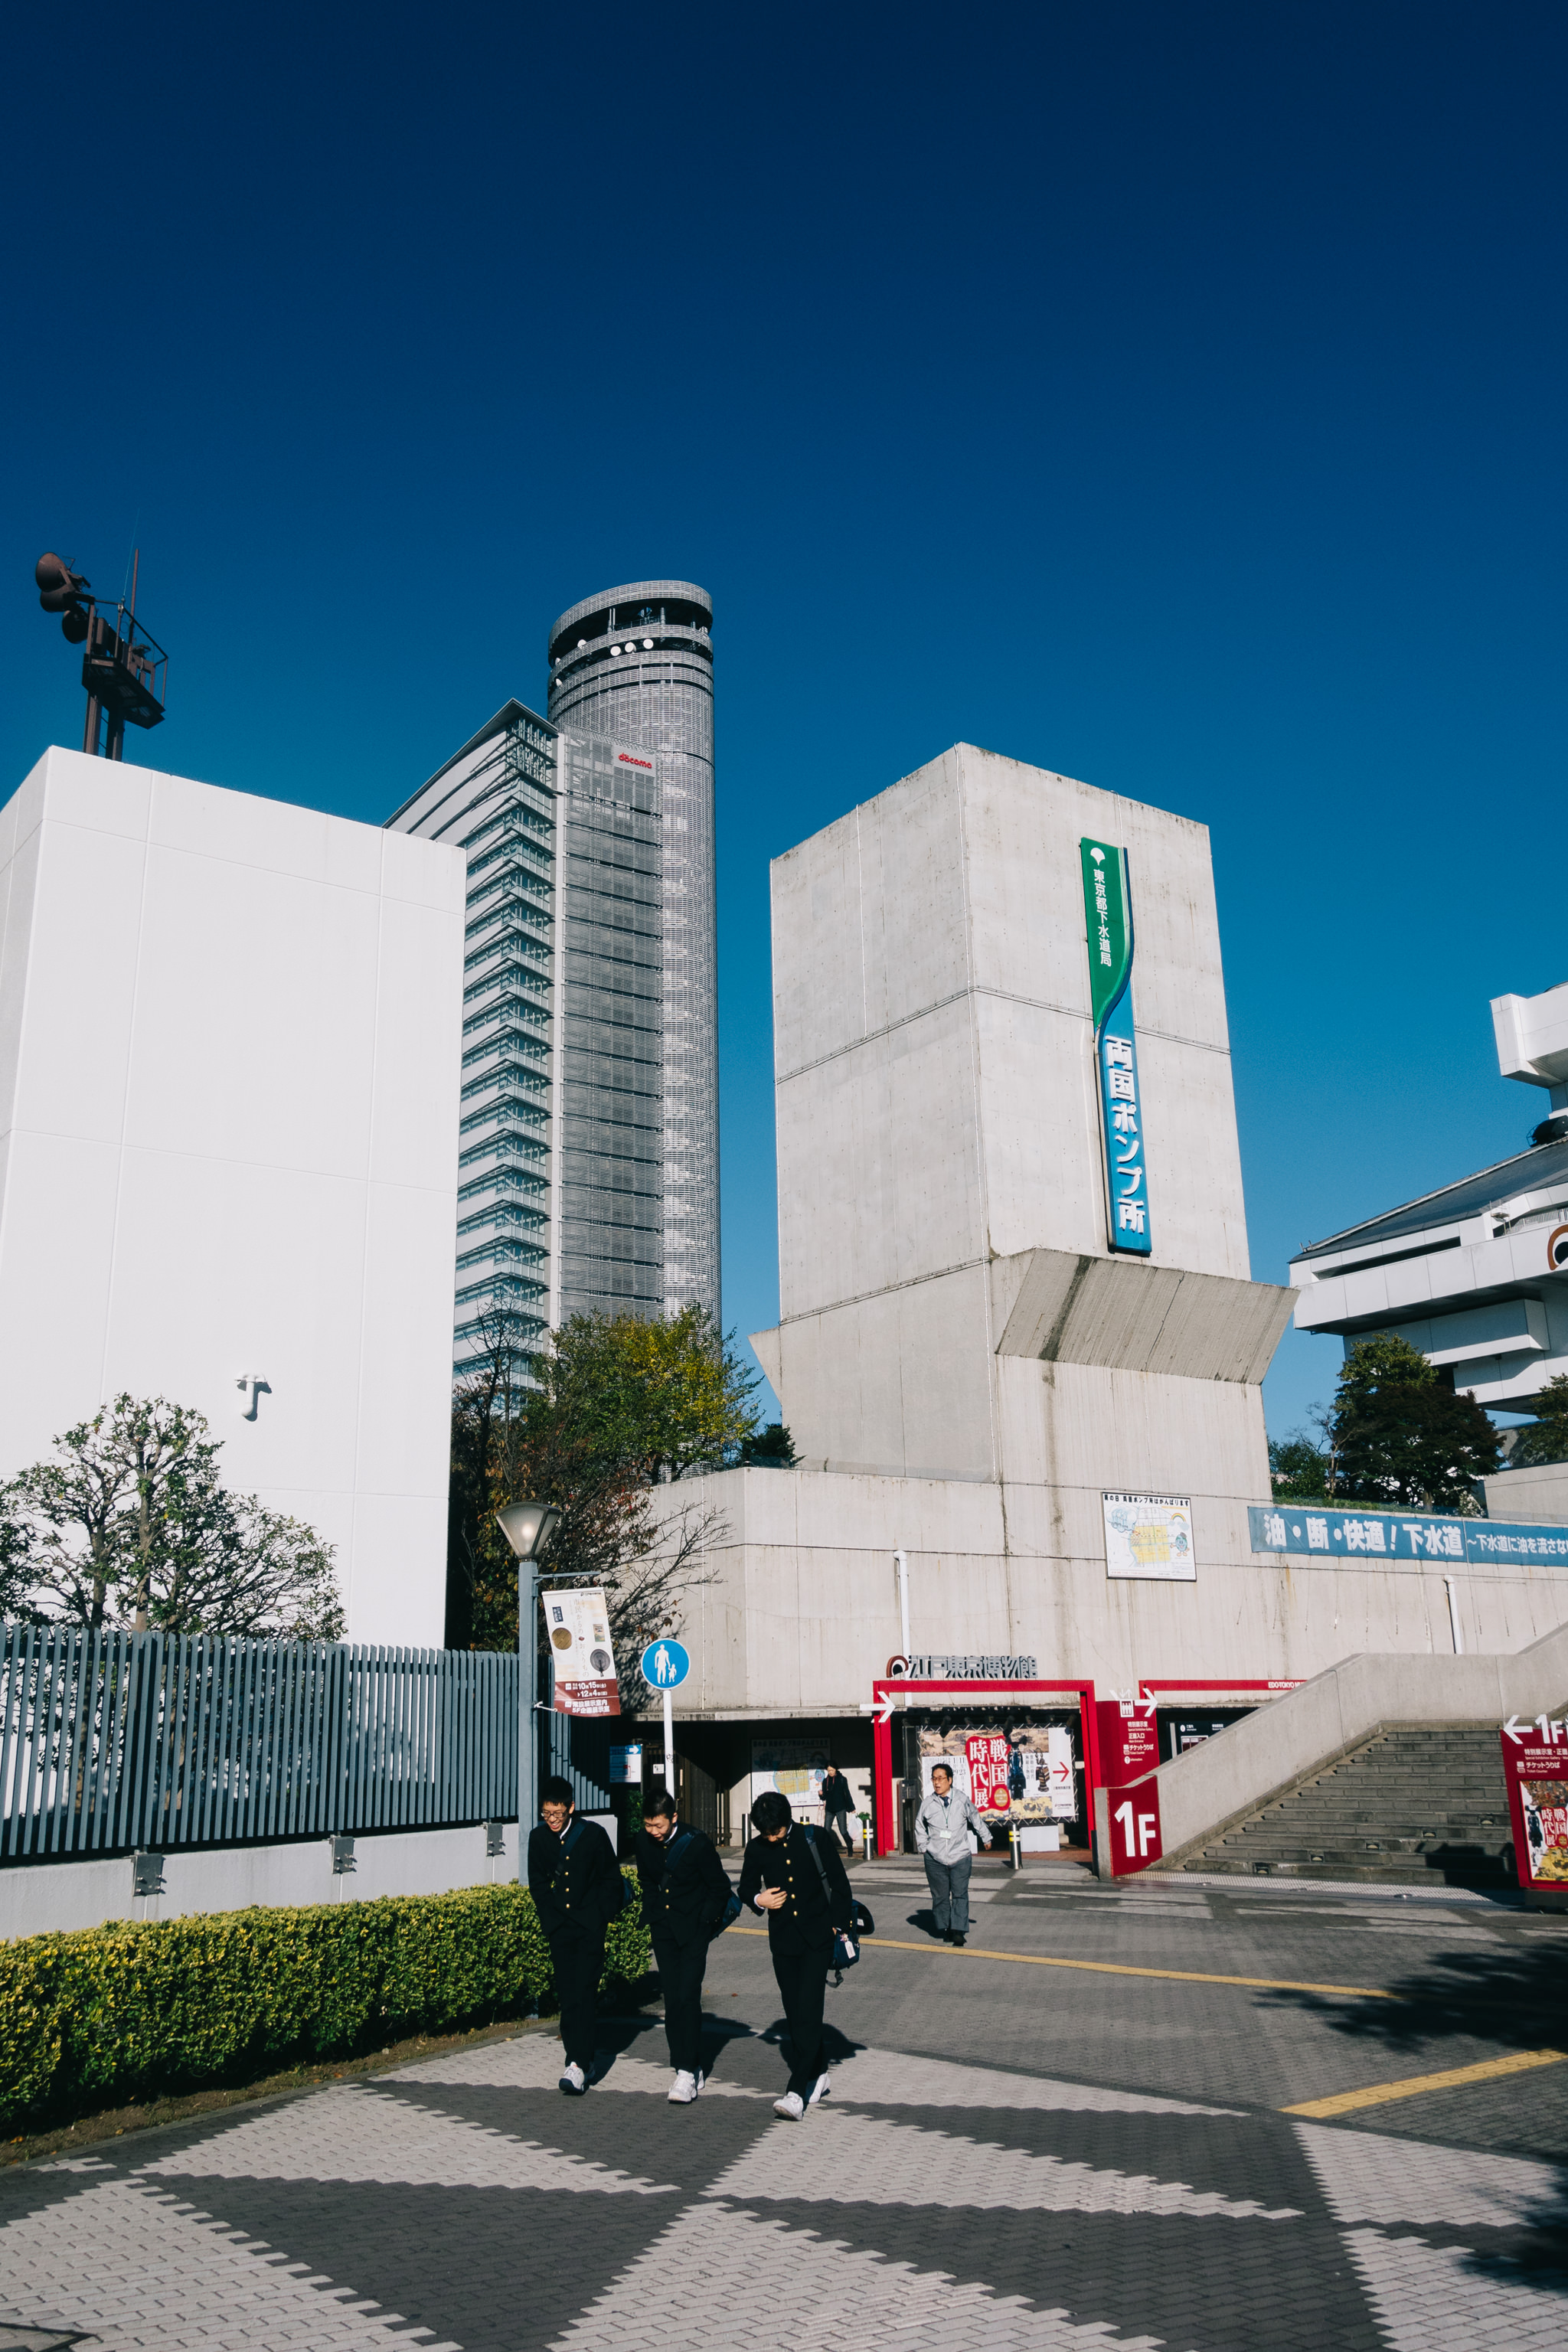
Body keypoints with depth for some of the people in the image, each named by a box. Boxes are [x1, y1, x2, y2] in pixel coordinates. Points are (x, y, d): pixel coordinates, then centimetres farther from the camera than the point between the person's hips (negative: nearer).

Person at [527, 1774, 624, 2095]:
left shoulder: (593, 1834, -8)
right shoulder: (538, 1838, 0)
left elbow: (612, 1881, 2)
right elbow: (537, 1884, 12)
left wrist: (601, 1918, -3)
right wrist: (551, 1919, 4)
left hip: (590, 1927, -3)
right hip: (559, 1928, 3)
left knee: (585, 1993, -11)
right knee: (567, 1996, 4)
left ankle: (579, 2065, -13)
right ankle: (578, 2060, 14)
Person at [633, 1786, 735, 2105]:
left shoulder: (696, 1844, -18)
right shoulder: (643, 1842, -4)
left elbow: (721, 1888, -6)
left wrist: (704, 1924, -7)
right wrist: (653, 1916, 9)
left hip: (693, 1929, -4)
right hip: (663, 1929, 5)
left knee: (688, 1997, -12)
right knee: (672, 2000, 4)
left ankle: (687, 2072, -9)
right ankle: (689, 2070, 12)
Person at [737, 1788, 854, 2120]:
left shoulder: (815, 1839, -8)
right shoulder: (757, 1849, -1)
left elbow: (840, 1885, 0)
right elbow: (746, 1887, 13)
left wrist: (842, 1928, -2)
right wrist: (758, 1900, -10)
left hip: (818, 1937, -3)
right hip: (783, 1940, 3)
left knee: (808, 2013, -12)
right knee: (796, 2015, 9)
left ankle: (797, 2092, -15)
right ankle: (818, 2074, 28)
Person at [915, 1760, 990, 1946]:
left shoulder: (963, 1801, -1)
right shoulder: (927, 1804, -1)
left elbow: (976, 1821, 16)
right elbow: (920, 1828, 15)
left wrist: (986, 1838, 25)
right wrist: (923, 1847, 10)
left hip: (960, 1857, -1)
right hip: (935, 1859, 1)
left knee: (960, 1894, -7)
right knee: (940, 1896, 4)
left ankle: (958, 1931, -6)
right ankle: (943, 1929, 14)